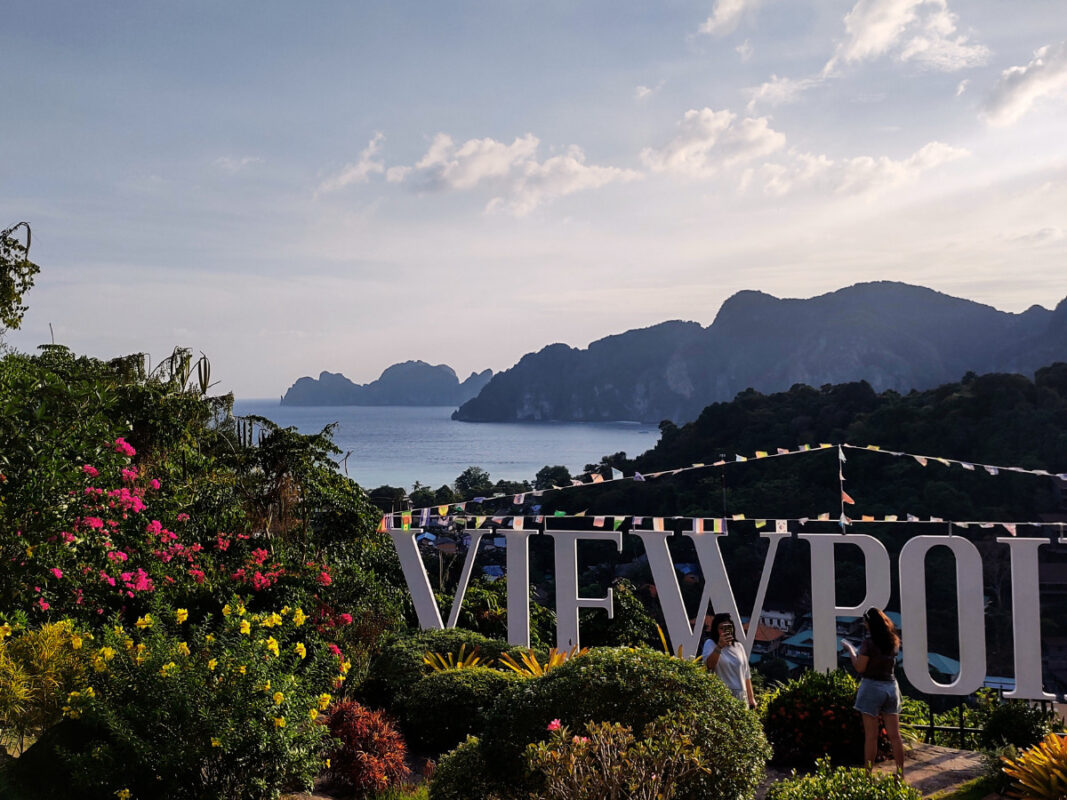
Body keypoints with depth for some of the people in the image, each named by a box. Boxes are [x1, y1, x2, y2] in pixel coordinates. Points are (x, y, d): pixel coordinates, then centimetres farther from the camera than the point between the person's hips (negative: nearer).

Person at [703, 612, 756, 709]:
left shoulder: (739, 646, 17)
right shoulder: (710, 644, 1)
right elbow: (709, 665, -18)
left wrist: (751, 698, 16)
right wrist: (719, 646, -30)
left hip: (741, 697, 5)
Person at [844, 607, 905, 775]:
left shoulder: (869, 641, -13)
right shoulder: (894, 641, 6)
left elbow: (860, 667, -12)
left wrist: (850, 649, 0)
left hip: (872, 686, -6)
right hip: (891, 686, 6)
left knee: (871, 736, -1)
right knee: (895, 735, 8)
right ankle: (900, 775, 11)